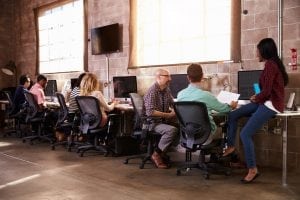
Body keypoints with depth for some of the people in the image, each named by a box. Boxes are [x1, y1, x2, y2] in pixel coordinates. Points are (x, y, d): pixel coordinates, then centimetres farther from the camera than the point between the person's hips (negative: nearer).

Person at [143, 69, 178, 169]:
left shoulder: (167, 90, 8)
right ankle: (157, 154, -14)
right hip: (153, 122, -8)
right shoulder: (152, 91, -17)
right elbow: (150, 112, -25)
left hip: (164, 120, 8)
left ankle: (163, 151, -2)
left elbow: (173, 104, 19)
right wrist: (168, 115, -24)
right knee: (172, 130, -31)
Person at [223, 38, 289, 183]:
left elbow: (266, 91, -19)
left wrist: (256, 99, -1)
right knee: (232, 115, 5)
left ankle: (252, 169, -7)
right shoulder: (272, 63, 13)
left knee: (245, 134, -15)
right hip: (266, 101, 10)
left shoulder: (270, 65, -17)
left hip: (271, 105, -10)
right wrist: (257, 97, 4)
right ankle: (231, 146, 13)